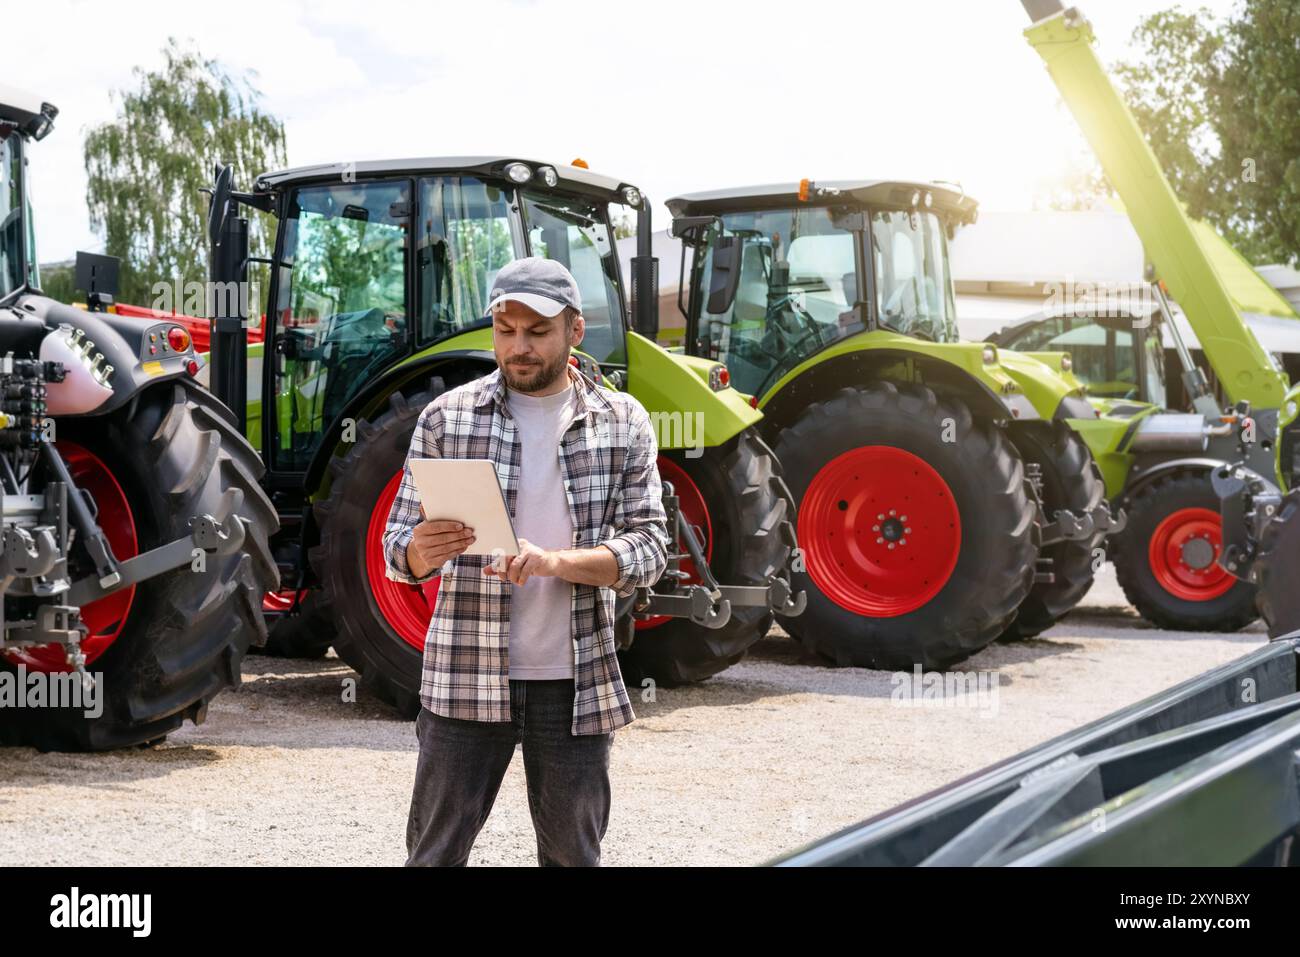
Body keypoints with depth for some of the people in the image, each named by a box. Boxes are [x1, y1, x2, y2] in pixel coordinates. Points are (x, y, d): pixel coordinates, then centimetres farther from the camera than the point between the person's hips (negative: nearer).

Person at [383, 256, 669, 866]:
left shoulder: (622, 422, 3)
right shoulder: (447, 417, 1)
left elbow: (649, 548, -4)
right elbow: (397, 549, 1)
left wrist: (556, 560, -22)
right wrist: (421, 552, -24)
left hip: (576, 683, 1)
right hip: (466, 680, -1)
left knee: (572, 854, 11)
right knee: (436, 851, 3)